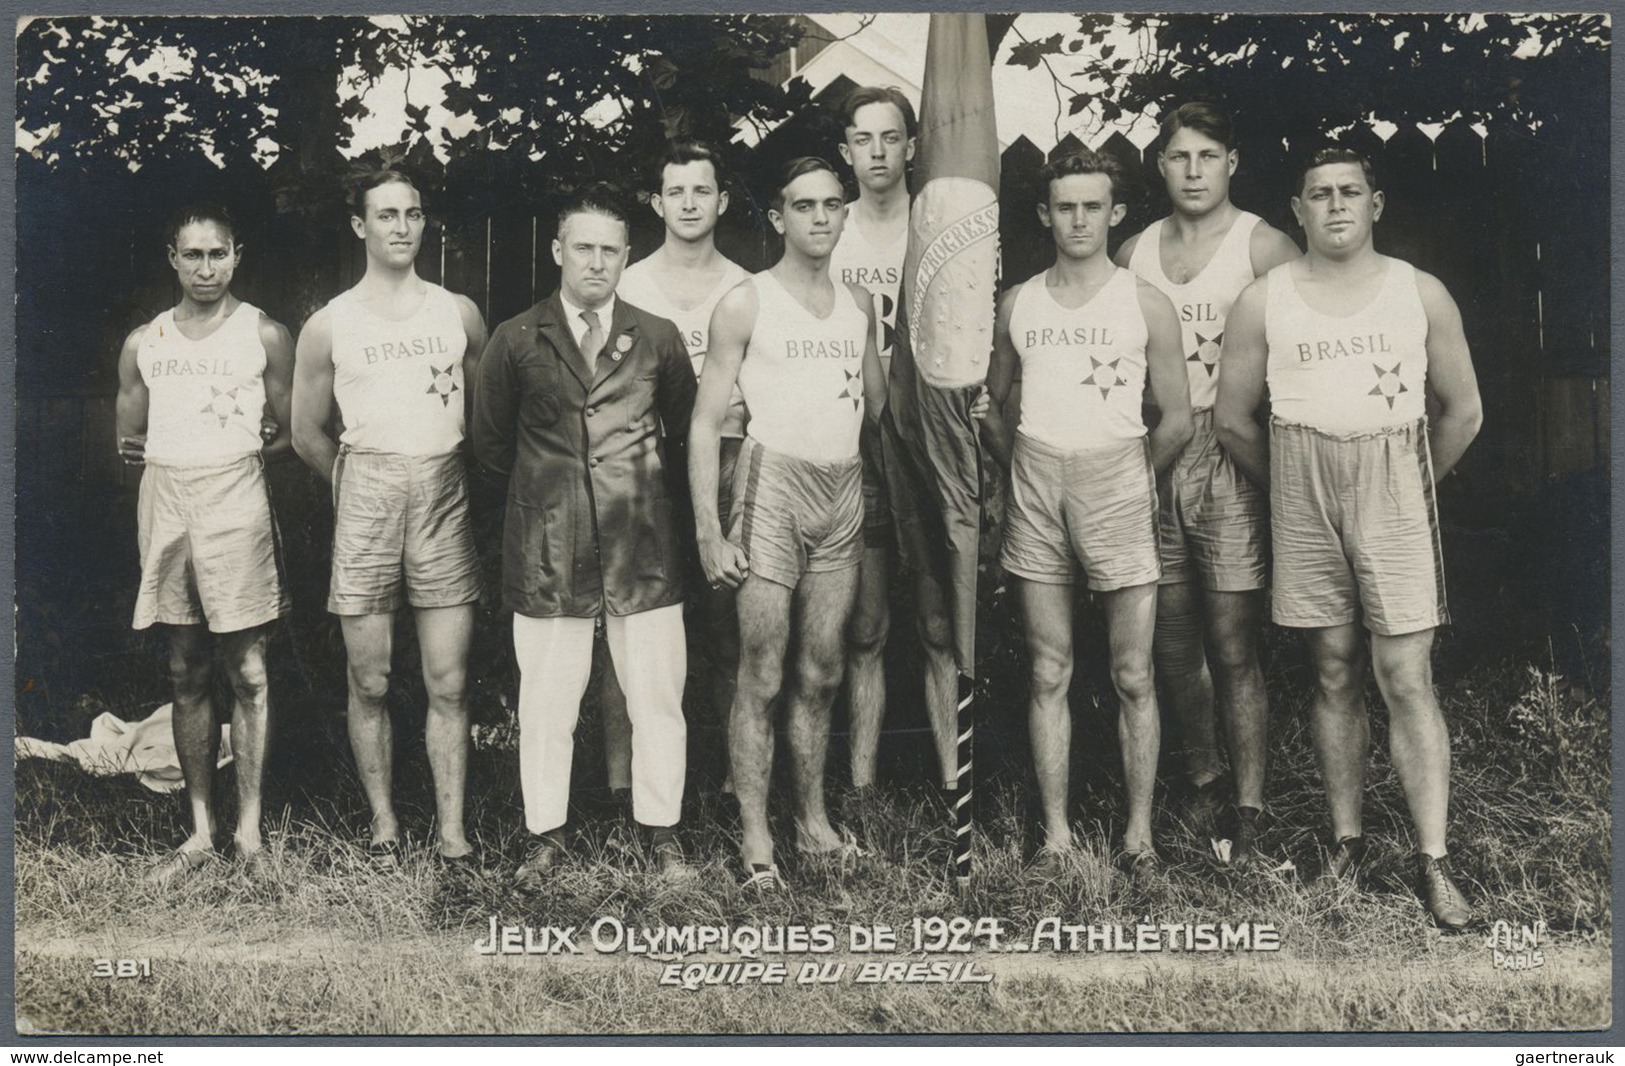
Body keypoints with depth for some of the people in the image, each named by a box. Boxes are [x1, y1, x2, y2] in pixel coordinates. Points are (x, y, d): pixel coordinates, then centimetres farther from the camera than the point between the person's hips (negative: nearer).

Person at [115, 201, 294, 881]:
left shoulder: (263, 335, 3)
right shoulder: (144, 343, 12)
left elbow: (288, 436, 6)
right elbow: (130, 442, 15)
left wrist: (230, 450, -6)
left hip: (235, 501, -3)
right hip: (164, 503, 4)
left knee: (247, 673, -2)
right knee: (185, 676, 7)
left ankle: (249, 830, 6)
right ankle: (201, 831, 15)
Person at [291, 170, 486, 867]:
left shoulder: (458, 313, 9)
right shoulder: (329, 326, 4)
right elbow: (307, 432, 12)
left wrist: (448, 471, 11)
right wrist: (365, 485, 12)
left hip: (444, 501, 1)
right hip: (366, 500, -1)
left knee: (448, 684, 0)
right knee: (368, 683, 4)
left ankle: (452, 830, 6)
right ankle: (383, 822, 16)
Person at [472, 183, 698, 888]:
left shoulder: (659, 339, 7)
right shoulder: (516, 341, 5)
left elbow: (683, 434, 17)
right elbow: (490, 442, 13)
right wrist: (547, 480, 12)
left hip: (644, 549, 1)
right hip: (548, 554, -1)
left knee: (658, 700, 4)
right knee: (546, 704, 4)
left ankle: (662, 834, 18)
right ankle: (546, 836, 19)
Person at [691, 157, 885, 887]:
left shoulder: (859, 304, 13)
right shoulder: (746, 304, -1)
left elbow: (879, 404, 22)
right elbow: (704, 424, -4)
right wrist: (709, 534, -10)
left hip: (845, 494, 5)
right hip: (774, 482, -5)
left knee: (821, 675, 10)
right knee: (763, 677, -3)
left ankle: (814, 820, 20)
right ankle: (754, 836, 4)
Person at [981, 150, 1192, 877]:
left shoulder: (1145, 305, 1)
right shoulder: (1017, 304, 9)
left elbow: (1177, 421, 3)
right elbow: (994, 409, 19)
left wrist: (1132, 481, 9)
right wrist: (1024, 473, 11)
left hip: (1117, 487, -2)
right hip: (1036, 495, 3)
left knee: (1133, 677, 0)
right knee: (1048, 674, 5)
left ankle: (1139, 831, 9)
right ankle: (1056, 833, 11)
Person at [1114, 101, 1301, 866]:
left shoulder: (1263, 247, 0)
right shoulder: (1133, 253, 13)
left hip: (1230, 459, -4)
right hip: (1149, 460, 4)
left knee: (1233, 648, -5)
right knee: (1172, 643, 9)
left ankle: (1247, 813, 0)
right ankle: (1204, 780, 27)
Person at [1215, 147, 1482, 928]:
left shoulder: (1421, 293, 6)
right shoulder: (1263, 301, 5)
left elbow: (1463, 411, 12)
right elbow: (1233, 419, 9)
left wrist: (1413, 488, 12)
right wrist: (1289, 488, 11)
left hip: (1395, 491, -1)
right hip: (1302, 492, 1)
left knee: (1407, 679, -6)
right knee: (1334, 674, 6)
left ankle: (1433, 863, -3)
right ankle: (1346, 840, 16)